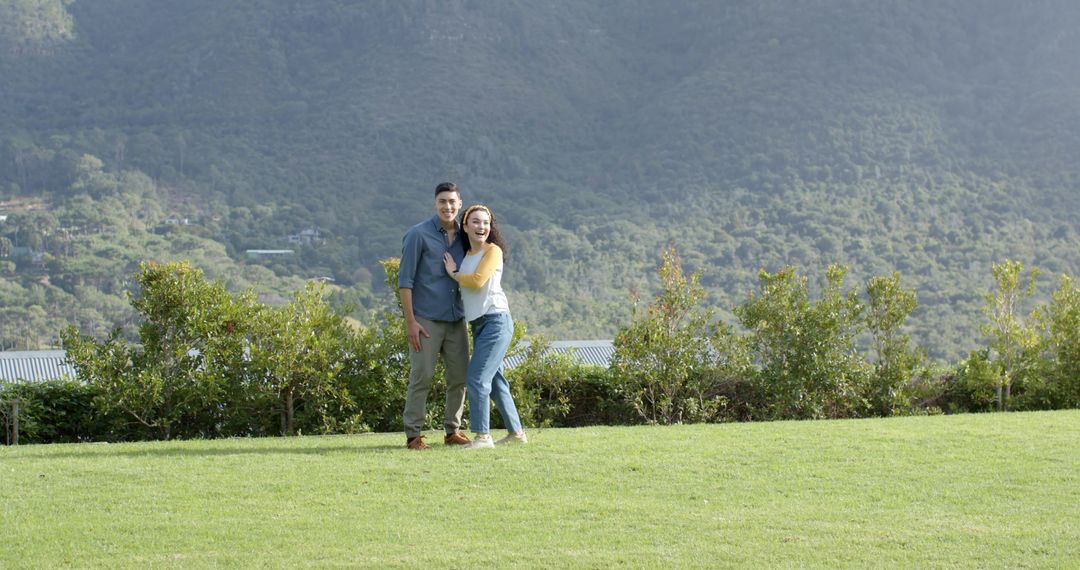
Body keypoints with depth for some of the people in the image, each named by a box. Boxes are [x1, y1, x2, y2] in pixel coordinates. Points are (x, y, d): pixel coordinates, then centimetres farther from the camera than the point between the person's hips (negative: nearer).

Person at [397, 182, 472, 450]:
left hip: (456, 319, 5)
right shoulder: (418, 235, -6)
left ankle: (453, 431, 16)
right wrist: (410, 321, -13)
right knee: (421, 376, -5)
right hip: (426, 319, -5)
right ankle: (413, 435, 1)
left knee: (460, 376, 5)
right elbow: (405, 280, -8)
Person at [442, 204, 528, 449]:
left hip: (496, 320, -8)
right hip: (478, 324, 8)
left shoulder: (493, 251, -5)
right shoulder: (466, 255, 15)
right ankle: (515, 432, 22)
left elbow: (477, 281, -15)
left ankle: (482, 436, -11)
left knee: (477, 377, -13)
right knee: (494, 380, 13)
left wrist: (454, 273, -1)